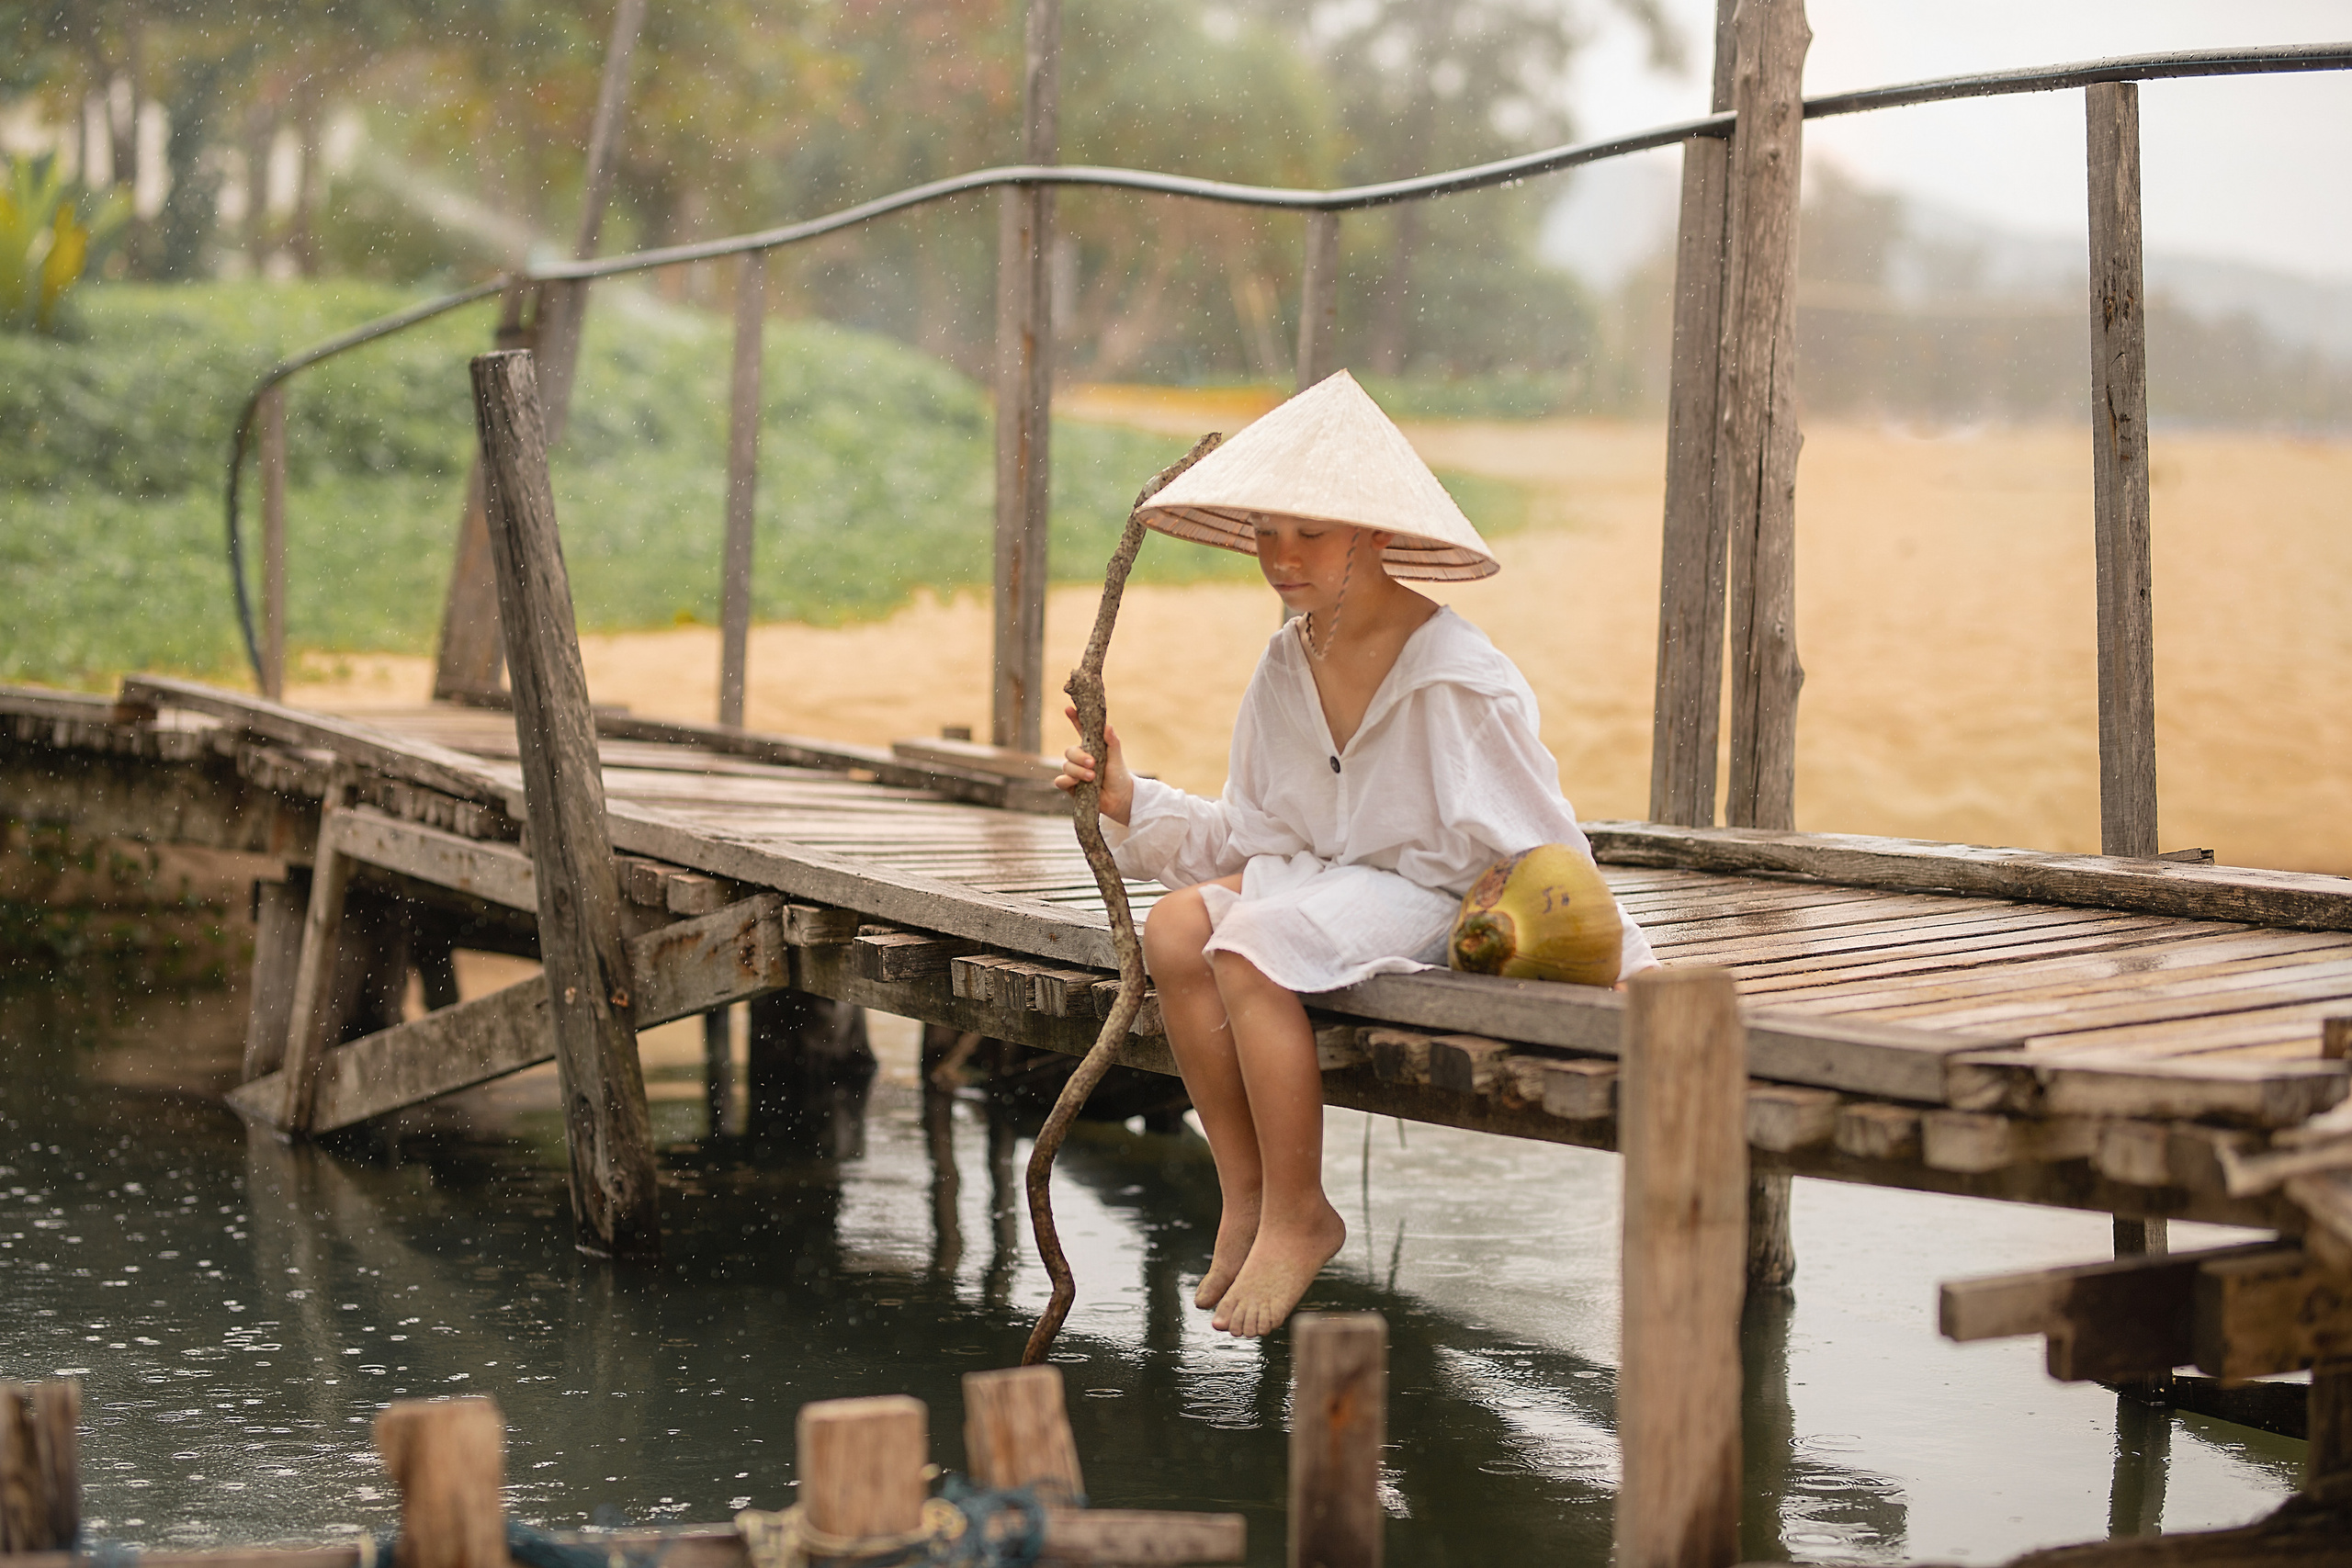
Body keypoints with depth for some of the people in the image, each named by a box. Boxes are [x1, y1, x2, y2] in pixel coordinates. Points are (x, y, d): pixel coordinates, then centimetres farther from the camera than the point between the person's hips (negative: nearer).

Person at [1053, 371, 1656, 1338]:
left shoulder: (1453, 677, -14)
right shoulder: (1285, 667, 8)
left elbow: (1532, 834, -14)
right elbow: (1249, 835, 11)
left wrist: (1620, 960, -20)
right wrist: (1132, 803, 0)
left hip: (1430, 896, -7)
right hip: (1316, 877, 7)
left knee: (1252, 947, -30)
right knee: (1174, 929, -20)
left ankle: (1297, 1217, -15)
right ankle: (1245, 1194, -11)